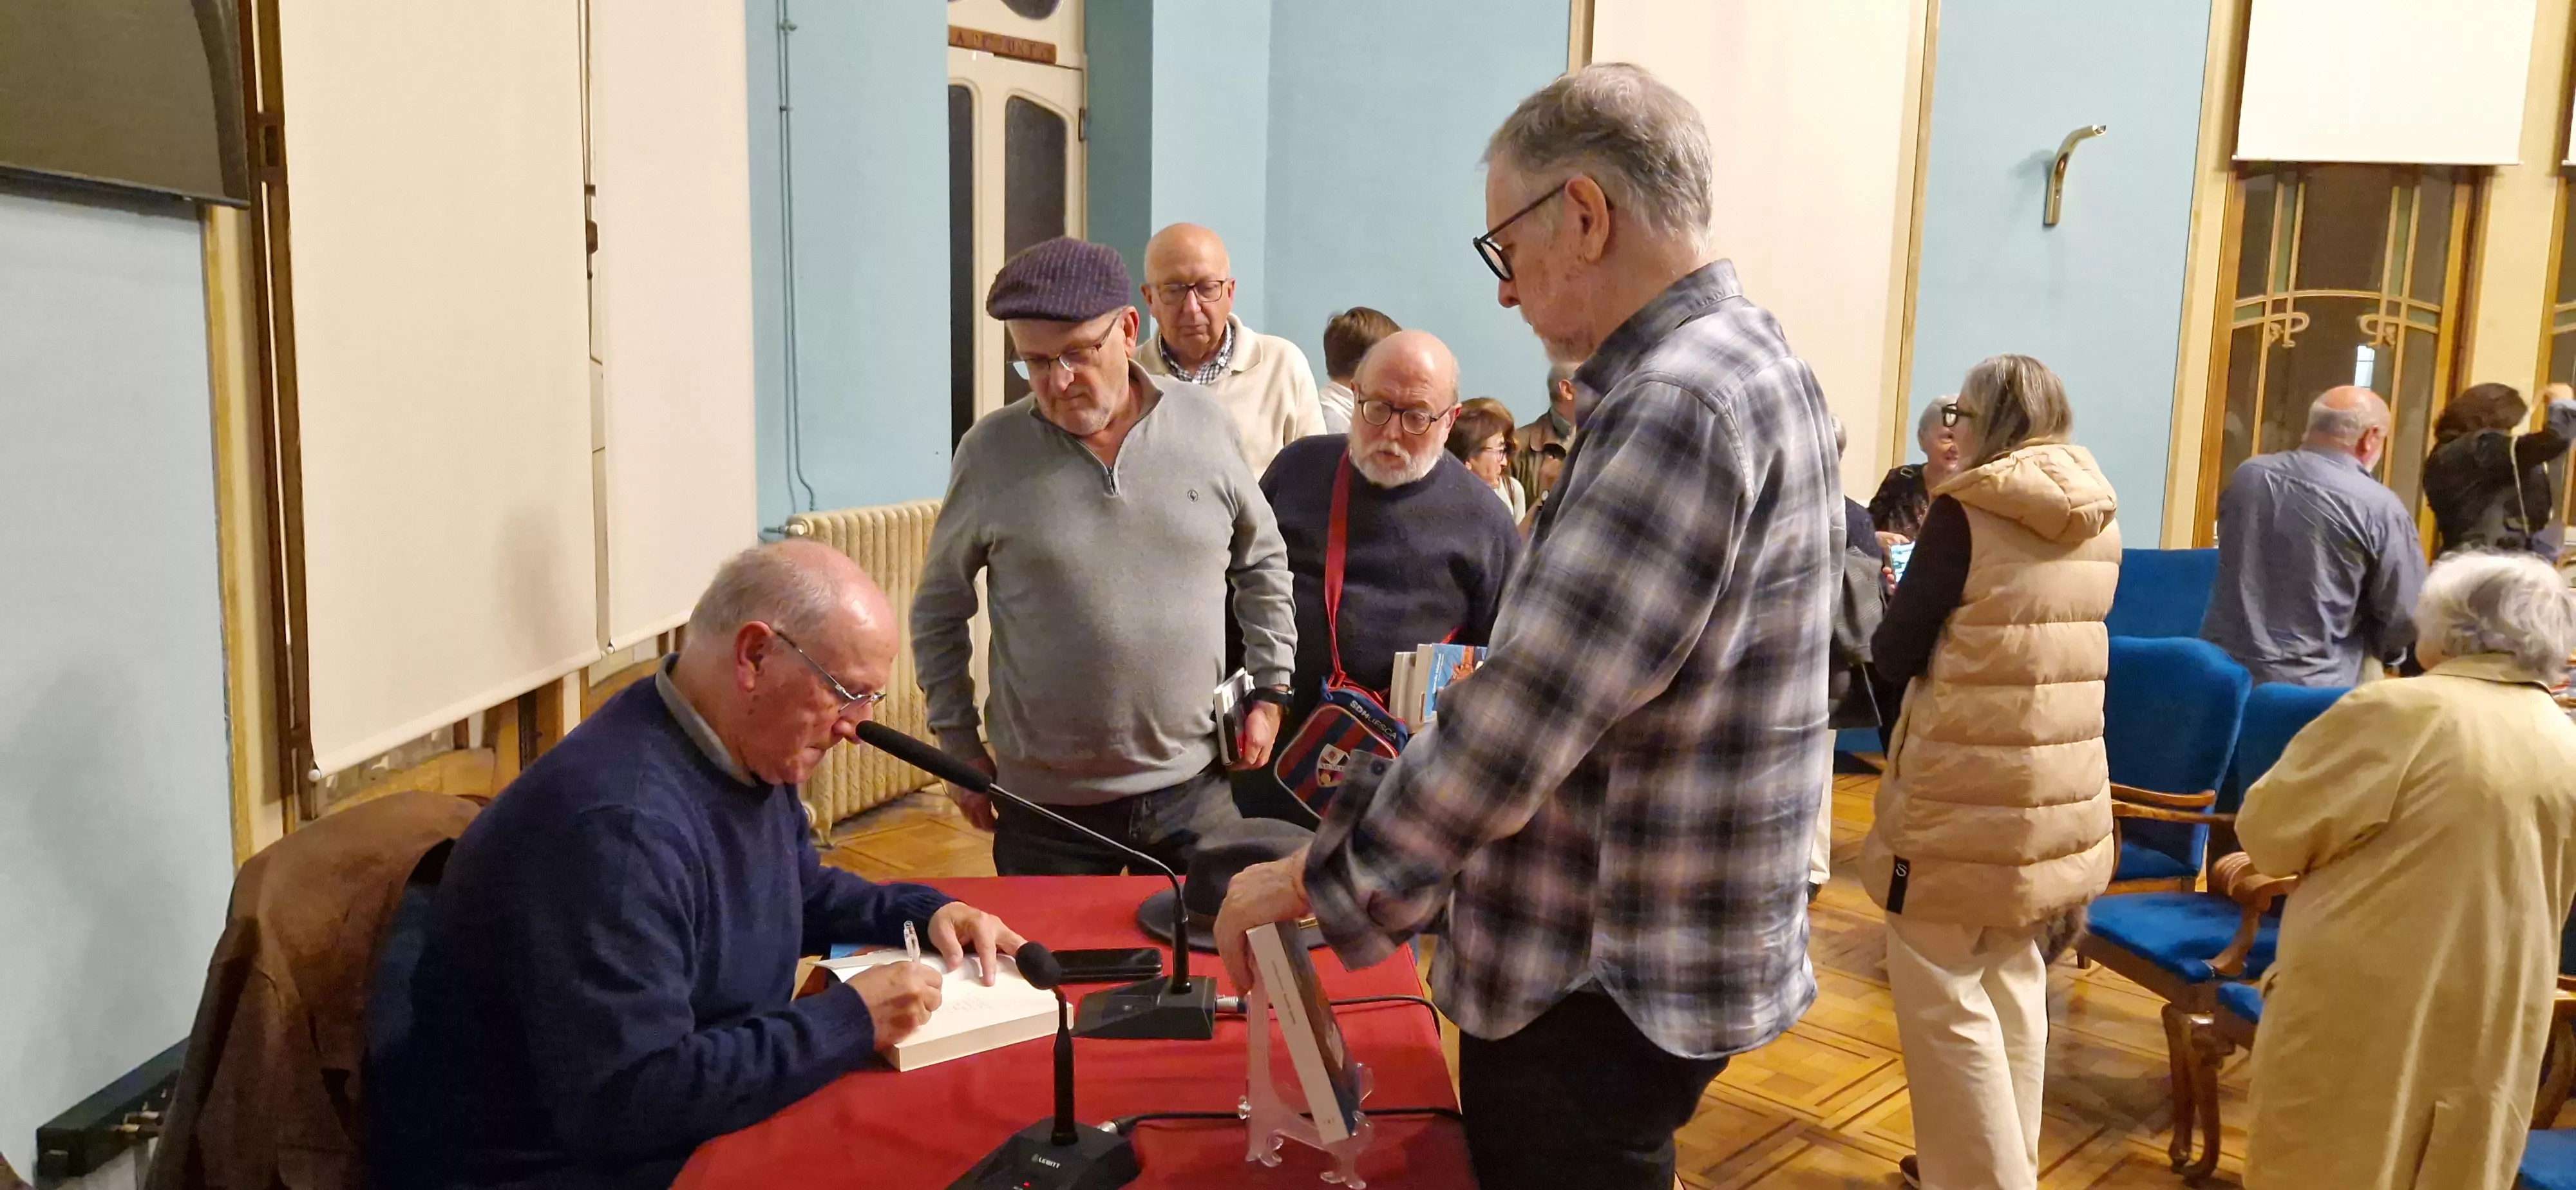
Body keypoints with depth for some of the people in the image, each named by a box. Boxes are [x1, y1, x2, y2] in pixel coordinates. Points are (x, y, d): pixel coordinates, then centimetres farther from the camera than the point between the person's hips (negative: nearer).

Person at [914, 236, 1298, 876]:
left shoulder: (1204, 424, -2)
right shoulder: (990, 452, -6)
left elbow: (1262, 563, 11)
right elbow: (938, 610, 5)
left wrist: (1270, 691, 8)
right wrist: (960, 744, 4)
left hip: (1194, 789, 1)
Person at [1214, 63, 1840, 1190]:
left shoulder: (1682, 407, -24)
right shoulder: (1734, 362, 10)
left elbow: (1525, 712, -28)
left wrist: (1312, 879, -16)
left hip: (1607, 982, -10)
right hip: (1634, 947, 10)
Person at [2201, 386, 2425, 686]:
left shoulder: (2247, 475, 3)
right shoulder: (2379, 507, -11)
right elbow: (2406, 616, -3)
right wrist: (2378, 650, 18)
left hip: (2221, 667, 5)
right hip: (2308, 686, -5)